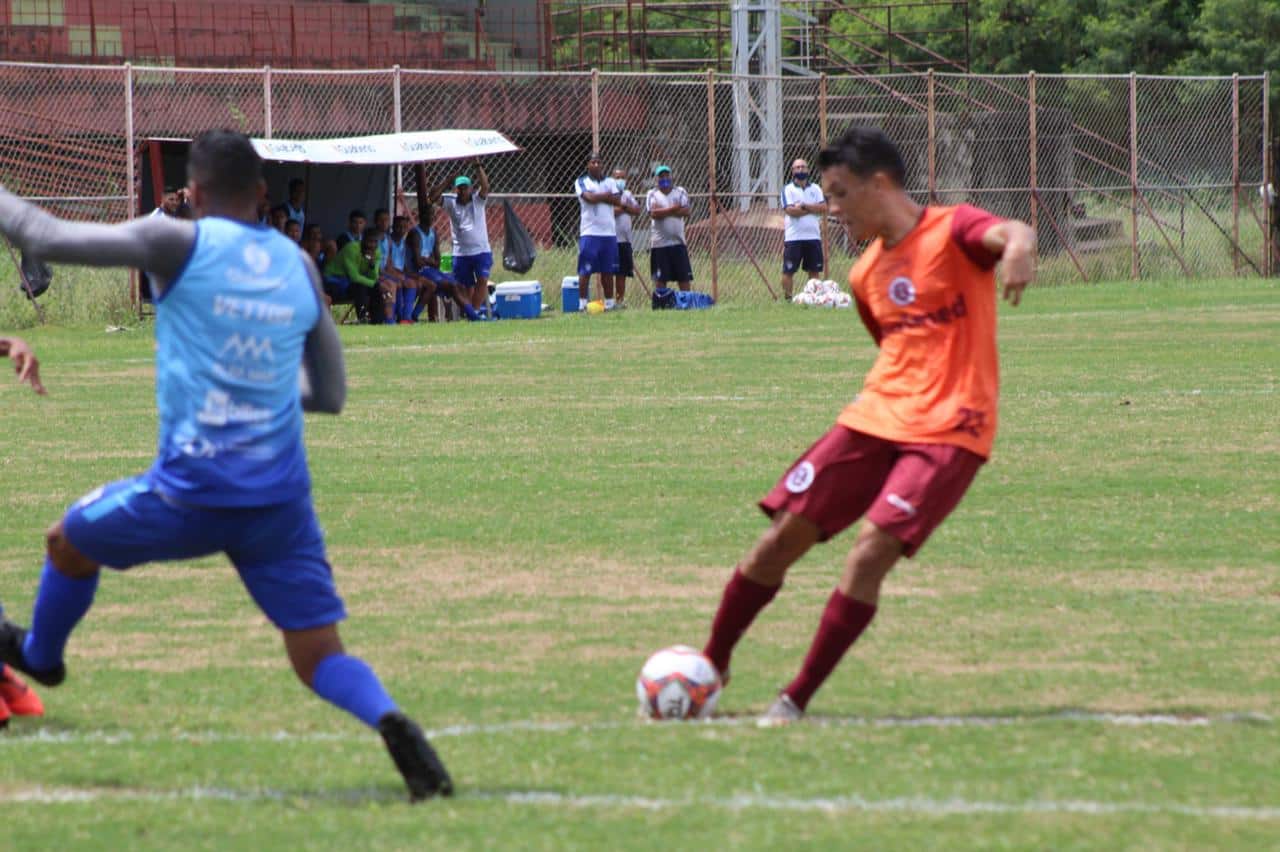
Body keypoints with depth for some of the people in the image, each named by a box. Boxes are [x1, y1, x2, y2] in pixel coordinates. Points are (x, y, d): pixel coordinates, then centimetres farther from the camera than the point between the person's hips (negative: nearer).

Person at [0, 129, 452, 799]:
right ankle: (389, 720, -27)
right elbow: (330, 395, 17)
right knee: (321, 657, 2)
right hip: (282, 499, 3)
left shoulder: (182, 245, -6)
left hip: (193, 491, -3)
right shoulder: (298, 267, 9)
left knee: (68, 542, 26)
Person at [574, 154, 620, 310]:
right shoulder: (582, 182, 2)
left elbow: (616, 200, -2)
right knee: (585, 270, -7)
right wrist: (606, 195, -2)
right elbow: (589, 197, -15)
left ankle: (609, 302, 14)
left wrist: (597, 197, -8)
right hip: (589, 232, -4)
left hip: (609, 232, 4)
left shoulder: (610, 182, 14)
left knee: (608, 271, 8)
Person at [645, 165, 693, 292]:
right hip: (659, 243, -2)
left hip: (678, 242, 2)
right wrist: (673, 209, -11)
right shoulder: (652, 194, 2)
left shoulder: (680, 192, 6)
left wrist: (664, 211, -12)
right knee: (660, 278, 0)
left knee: (684, 277, 2)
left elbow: (686, 212, -8)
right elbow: (654, 213, -14)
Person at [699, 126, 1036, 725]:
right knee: (781, 537, 2)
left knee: (871, 553, -19)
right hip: (874, 421, 7)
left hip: (947, 433, -7)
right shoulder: (866, 274, 15)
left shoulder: (953, 231, -7)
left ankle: (796, 700, -12)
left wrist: (1018, 248, -52)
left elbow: (1013, 233, -29)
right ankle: (711, 666, 19)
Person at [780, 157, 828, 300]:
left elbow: (824, 208, -2)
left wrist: (804, 206, -13)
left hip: (813, 236, 3)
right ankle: (787, 297, 4)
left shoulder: (815, 189, 11)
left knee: (814, 270, 6)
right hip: (793, 238, -3)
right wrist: (813, 209, -8)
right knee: (788, 271, -3)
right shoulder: (788, 189, 0)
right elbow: (791, 211, -13)